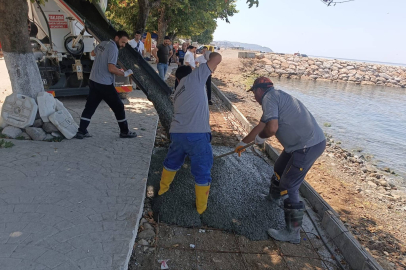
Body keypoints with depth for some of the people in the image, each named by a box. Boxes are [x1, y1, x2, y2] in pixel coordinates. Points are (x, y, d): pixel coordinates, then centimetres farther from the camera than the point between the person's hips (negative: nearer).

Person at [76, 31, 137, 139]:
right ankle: (124, 132, 13)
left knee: (90, 106, 11)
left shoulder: (102, 43, 11)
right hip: (104, 84, -8)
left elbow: (93, 53, 30)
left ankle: (81, 131, 12)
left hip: (93, 81, 9)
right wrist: (125, 73, -13)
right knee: (118, 107, 4)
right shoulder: (113, 48, -15)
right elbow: (111, 68, -23)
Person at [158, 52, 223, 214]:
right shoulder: (195, 76, 8)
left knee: (172, 162, 32)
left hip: (177, 133, 6)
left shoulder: (177, 93, 26)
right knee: (202, 172, 14)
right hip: (197, 135, -6)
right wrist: (211, 56, 29)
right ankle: (201, 207, 30)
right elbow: (217, 58, 8)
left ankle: (163, 188, 55)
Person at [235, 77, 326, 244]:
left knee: (289, 186, -4)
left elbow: (272, 128, -28)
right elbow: (260, 126, 26)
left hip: (308, 146, -10)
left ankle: (292, 233, 10)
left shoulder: (269, 97, -13)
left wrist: (260, 137, -5)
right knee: (279, 169, 27)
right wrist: (243, 143, 35)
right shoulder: (276, 97, 19)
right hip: (304, 142, 10)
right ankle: (274, 197, 53)